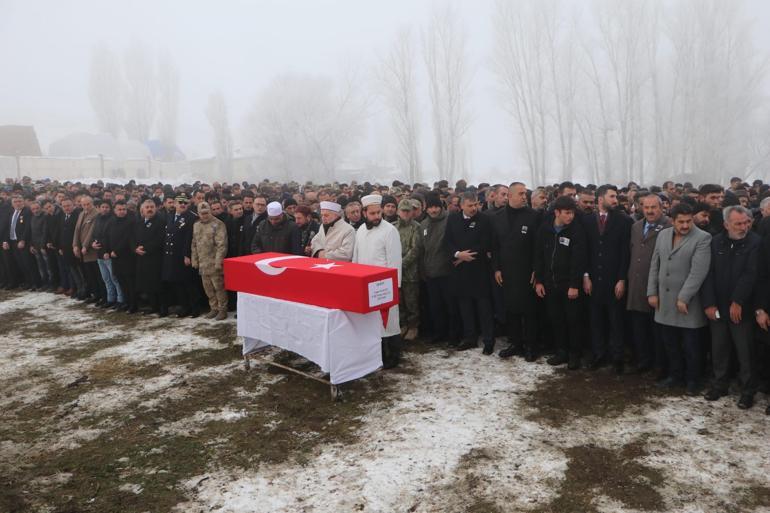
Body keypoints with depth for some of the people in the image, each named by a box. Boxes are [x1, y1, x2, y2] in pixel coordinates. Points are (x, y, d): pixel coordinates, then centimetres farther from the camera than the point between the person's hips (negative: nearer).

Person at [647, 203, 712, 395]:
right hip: (665, 300, 5)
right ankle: (675, 375, 31)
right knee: (670, 343, 14)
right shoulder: (663, 235, 7)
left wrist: (683, 298, -19)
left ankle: (693, 379, 24)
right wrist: (652, 292, 5)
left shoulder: (702, 238, -10)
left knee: (690, 345, 7)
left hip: (688, 302, -5)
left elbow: (698, 272, -17)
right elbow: (655, 266, 10)